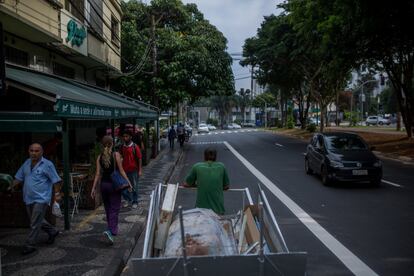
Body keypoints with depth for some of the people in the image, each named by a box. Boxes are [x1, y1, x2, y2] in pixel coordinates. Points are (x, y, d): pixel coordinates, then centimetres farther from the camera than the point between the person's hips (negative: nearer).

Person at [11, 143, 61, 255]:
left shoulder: (47, 164, -9)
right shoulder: (27, 163, 10)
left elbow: (55, 180, -8)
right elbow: (19, 177, 17)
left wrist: (57, 192, -14)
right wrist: (12, 187, 4)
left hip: (41, 199, -7)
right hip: (28, 199, 7)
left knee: (35, 223, -4)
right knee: (38, 221, 18)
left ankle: (30, 245, 6)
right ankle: (53, 231, 37)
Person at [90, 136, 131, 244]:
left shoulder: (99, 157, 0)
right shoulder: (116, 155, -10)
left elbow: (98, 174, -1)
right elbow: (121, 171, -10)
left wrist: (94, 188, 3)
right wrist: (128, 182, -2)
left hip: (103, 184, 4)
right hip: (114, 184, -4)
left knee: (108, 208, 17)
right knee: (114, 209, 1)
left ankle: (111, 229, 28)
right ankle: (111, 231, -14)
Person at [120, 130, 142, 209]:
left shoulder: (135, 147, -8)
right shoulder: (122, 147, 4)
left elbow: (139, 158, -7)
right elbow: (121, 158, 13)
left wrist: (140, 170, -10)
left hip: (133, 170, -4)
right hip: (124, 170, 4)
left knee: (134, 187, 6)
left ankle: (135, 202, 20)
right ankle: (127, 199, 28)